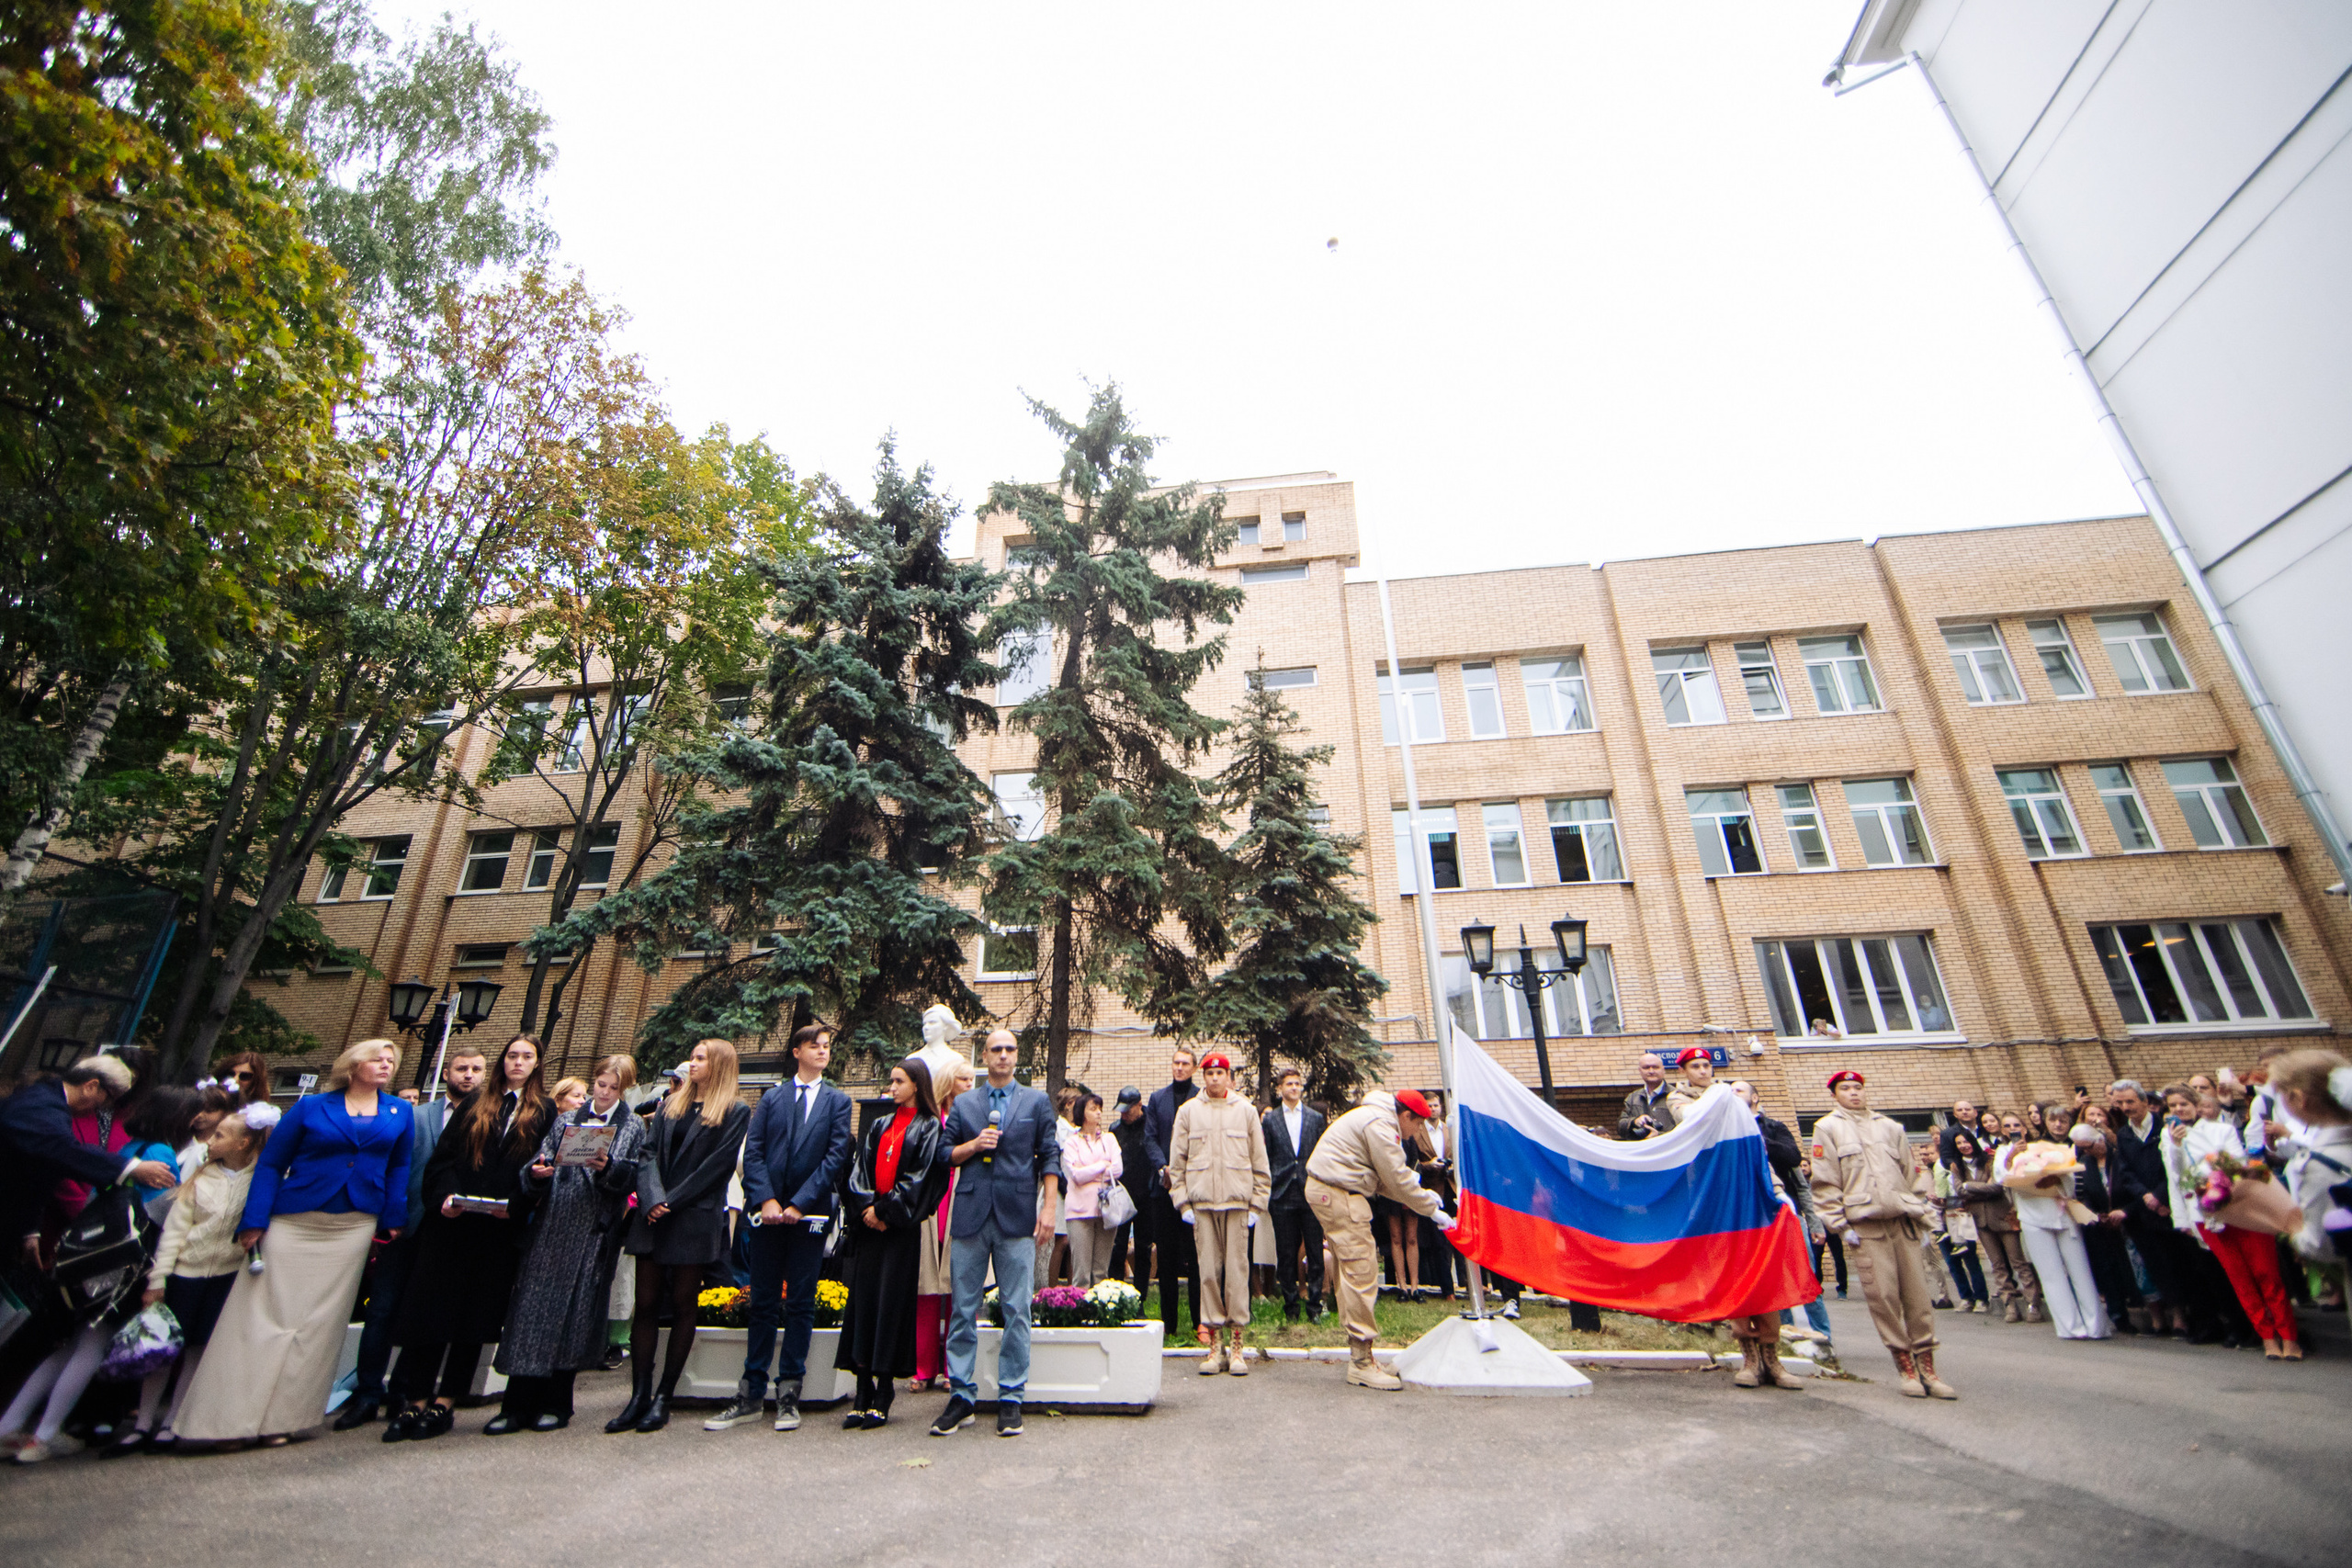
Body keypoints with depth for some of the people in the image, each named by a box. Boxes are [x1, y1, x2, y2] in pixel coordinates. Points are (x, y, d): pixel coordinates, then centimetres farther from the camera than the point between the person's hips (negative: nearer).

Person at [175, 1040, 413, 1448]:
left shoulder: (400, 1112, 8)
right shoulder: (311, 1107, 1)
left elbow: (398, 1168, 9)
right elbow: (271, 1162, 1)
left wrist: (394, 1219, 3)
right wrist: (254, 1223, -6)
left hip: (354, 1227, 2)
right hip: (294, 1224, -1)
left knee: (320, 1324, 3)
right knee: (265, 1315, -1)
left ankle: (281, 1417, 14)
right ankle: (233, 1417, 12)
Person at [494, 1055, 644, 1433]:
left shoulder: (633, 1129, 8)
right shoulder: (565, 1122, 15)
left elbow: (632, 1177, -2)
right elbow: (541, 1166, 8)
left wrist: (607, 1167, -20)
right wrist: (536, 1172, -13)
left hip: (595, 1233, -2)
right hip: (552, 1227, 2)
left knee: (576, 1310, 1)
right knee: (534, 1306, -1)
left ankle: (554, 1405, 14)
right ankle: (517, 1405, 9)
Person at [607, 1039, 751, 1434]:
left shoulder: (736, 1113, -2)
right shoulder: (670, 1105, 14)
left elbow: (717, 1165, -9)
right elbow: (648, 1153, 6)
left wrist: (671, 1200, -12)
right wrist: (651, 1199, -9)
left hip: (695, 1220, -4)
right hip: (652, 1219, 5)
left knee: (682, 1305, 4)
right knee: (646, 1304, 5)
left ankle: (663, 1398, 14)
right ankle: (639, 1397, 13)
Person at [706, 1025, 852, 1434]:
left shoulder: (837, 1101, 4)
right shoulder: (771, 1098, 10)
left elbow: (836, 1157, -4)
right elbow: (752, 1153, 3)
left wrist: (799, 1204, -12)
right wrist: (765, 1200, -11)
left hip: (810, 1215, -1)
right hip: (769, 1214, 2)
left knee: (801, 1305, 5)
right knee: (763, 1304, 8)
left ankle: (789, 1396, 15)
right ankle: (751, 1394, 19)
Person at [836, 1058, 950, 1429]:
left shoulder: (929, 1129, 0)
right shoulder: (878, 1126, 16)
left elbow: (920, 1176, -8)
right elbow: (859, 1169, 10)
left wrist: (885, 1209, -12)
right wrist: (865, 1207, -6)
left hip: (901, 1228, -5)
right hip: (868, 1224, 5)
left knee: (892, 1301, -3)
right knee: (863, 1299, 2)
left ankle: (883, 1398, 7)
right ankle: (863, 1394, 10)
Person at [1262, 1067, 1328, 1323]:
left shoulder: (1316, 1118, 8)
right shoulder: (1270, 1120, 5)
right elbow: (1265, 1159, 5)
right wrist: (1265, 1195, 1)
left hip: (1311, 1194, 1)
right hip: (1282, 1195, 0)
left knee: (1315, 1253, 3)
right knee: (1286, 1256, 6)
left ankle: (1315, 1306, 15)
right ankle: (1291, 1308, 18)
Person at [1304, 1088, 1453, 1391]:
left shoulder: (1377, 1120, 19)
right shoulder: (1379, 1125, -15)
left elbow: (1384, 1179, 19)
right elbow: (1397, 1179, -14)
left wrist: (1422, 1196, 13)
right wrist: (1432, 1210, -4)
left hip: (1328, 1191, 11)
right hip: (1338, 1194, -11)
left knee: (1353, 1271, 13)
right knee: (1361, 1274, -8)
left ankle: (1360, 1354, 19)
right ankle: (1362, 1363, -1)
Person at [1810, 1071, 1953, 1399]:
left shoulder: (1891, 1127, 18)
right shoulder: (1827, 1128, 5)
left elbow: (1912, 1173, 19)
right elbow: (1825, 1182, 1)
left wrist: (1920, 1214, 9)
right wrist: (1841, 1224, -5)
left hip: (1903, 1221, 3)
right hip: (1865, 1223, -3)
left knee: (1917, 1293, 2)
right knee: (1883, 1295, -5)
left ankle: (1927, 1368, 12)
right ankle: (1906, 1367, 6)